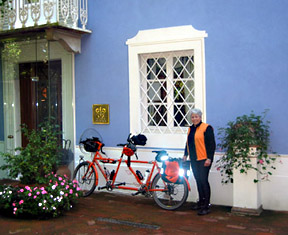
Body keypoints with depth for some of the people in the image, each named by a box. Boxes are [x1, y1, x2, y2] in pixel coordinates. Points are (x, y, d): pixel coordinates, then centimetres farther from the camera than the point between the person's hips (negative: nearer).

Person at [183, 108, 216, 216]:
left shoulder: (207, 128, -7)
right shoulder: (190, 129, 16)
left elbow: (212, 144, -11)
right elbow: (188, 143, 25)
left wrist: (209, 158, -16)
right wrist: (185, 154, 19)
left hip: (203, 160, -7)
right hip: (193, 159, 7)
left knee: (203, 181, -8)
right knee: (198, 181, 13)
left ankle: (206, 206, -3)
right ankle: (201, 202, 23)